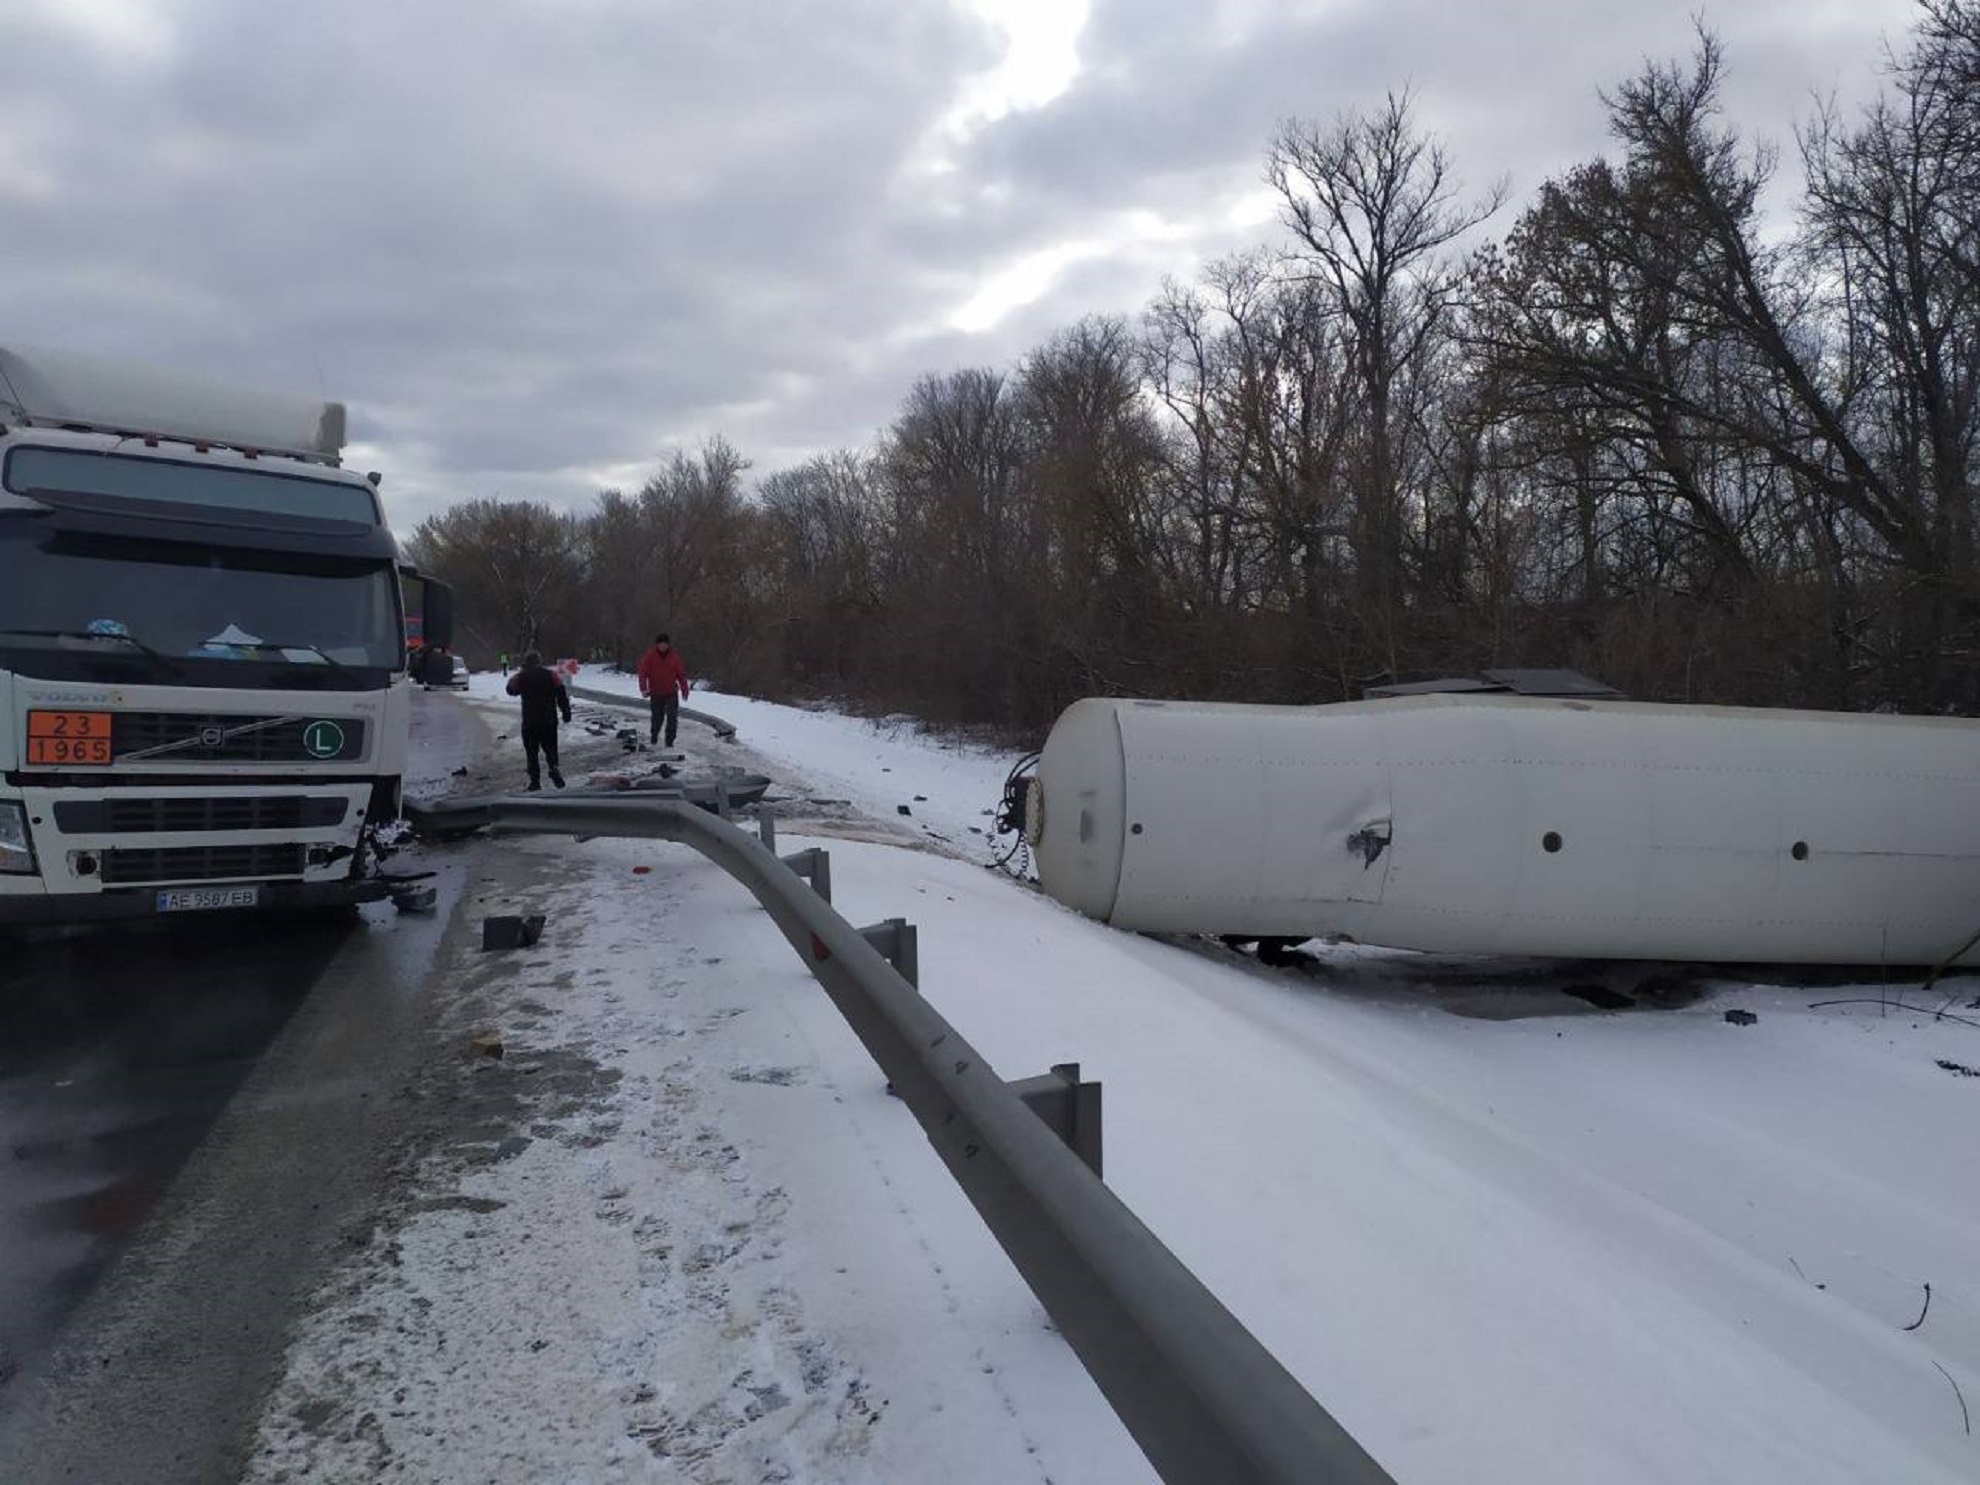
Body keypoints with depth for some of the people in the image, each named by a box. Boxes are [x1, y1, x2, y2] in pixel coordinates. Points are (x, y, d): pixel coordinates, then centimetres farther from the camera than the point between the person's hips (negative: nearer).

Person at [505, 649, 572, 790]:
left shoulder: (520, 677, -3)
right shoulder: (551, 675, -2)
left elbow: (511, 690, 16)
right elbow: (562, 695, -3)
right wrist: (566, 712, 4)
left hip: (530, 721, -1)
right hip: (549, 720, 1)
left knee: (531, 751, 7)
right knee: (550, 747, 12)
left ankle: (535, 780, 3)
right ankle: (553, 767, -17)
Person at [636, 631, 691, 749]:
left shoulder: (674, 656, -2)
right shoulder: (649, 656, -6)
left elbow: (681, 673, 4)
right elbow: (643, 673, -11)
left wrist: (684, 689, 4)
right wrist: (644, 689, -22)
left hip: (672, 693, 0)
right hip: (656, 693, 0)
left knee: (672, 718, -8)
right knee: (657, 717, 12)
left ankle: (669, 741, -2)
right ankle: (654, 736, 36)